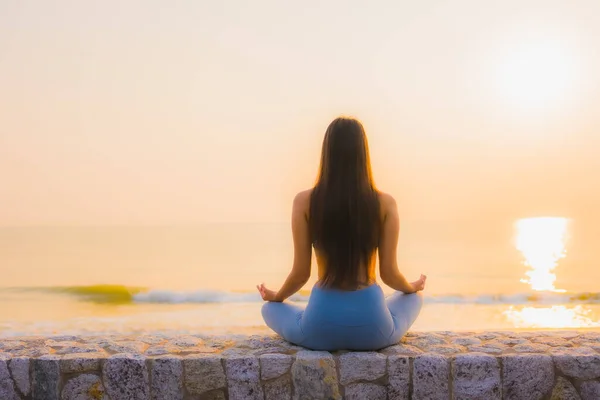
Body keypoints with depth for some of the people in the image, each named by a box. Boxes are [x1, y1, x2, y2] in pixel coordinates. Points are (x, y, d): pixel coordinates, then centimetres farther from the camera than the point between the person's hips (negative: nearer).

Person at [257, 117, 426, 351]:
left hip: (320, 327, -1)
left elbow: (301, 272, -3)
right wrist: (413, 287, 23)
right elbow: (389, 274, -1)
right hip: (371, 326, 1)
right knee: (413, 297, 35)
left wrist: (275, 296, 19)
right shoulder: (385, 204, -8)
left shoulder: (305, 201, -9)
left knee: (270, 308, 32)